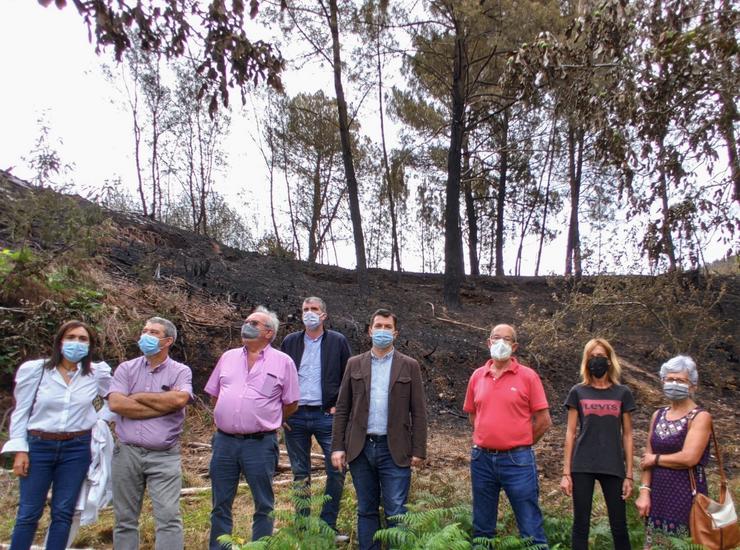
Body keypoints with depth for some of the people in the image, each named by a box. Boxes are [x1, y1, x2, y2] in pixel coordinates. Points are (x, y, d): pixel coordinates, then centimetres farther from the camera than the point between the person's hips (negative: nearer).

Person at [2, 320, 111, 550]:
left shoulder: (98, 373, -1)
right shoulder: (34, 369, -4)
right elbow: (20, 412, -1)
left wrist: (99, 419, -1)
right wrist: (20, 449, -5)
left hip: (77, 449, 1)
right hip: (38, 447, -1)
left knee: (63, 512, 8)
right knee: (28, 513, 5)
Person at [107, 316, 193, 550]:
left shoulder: (181, 371, 1)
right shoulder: (126, 368, 5)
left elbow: (179, 399, -19)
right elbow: (115, 403, -11)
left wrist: (138, 396, -9)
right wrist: (163, 406, -12)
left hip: (165, 456, -2)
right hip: (126, 453, 2)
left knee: (169, 517, -4)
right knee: (125, 519, 13)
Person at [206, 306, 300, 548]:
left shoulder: (283, 362, -2)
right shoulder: (228, 357, 10)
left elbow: (291, 403, 3)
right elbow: (214, 394, 19)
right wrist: (227, 420, 14)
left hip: (260, 443, -3)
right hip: (224, 441, 4)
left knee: (264, 505, 8)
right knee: (220, 504, 13)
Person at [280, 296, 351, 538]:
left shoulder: (338, 342, 2)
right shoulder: (290, 342, 9)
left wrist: (340, 406, -5)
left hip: (326, 415, -2)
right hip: (294, 417, 2)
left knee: (336, 470, -4)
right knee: (300, 474, 10)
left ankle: (328, 526, 11)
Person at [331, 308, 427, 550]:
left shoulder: (409, 366, 2)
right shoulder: (355, 364, 6)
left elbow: (418, 412, 0)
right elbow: (342, 409, 6)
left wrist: (419, 450, -5)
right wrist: (337, 446, 0)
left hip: (394, 449, -2)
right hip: (360, 448, 2)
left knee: (396, 512, 1)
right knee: (366, 510, 12)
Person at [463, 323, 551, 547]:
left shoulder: (528, 376, -5)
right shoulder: (477, 376, 5)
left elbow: (544, 421, -3)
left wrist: (519, 445, 4)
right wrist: (489, 440, 11)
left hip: (517, 460, -3)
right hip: (481, 459, 4)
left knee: (531, 528, 4)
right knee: (482, 528, 14)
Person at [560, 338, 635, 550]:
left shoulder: (622, 393, 5)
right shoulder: (578, 392, 3)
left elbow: (627, 435, 7)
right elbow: (570, 432, 4)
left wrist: (629, 475, 2)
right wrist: (566, 472, -1)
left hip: (613, 467, 1)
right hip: (582, 467, 0)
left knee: (619, 527, 5)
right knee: (581, 525, 4)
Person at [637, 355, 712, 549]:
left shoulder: (700, 417, -8)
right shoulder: (658, 415, 9)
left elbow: (689, 458, -20)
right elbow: (647, 458, 8)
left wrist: (656, 459, -6)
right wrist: (644, 491, -1)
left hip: (686, 495, -5)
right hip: (657, 494, 6)